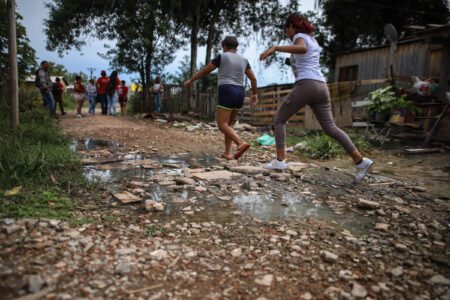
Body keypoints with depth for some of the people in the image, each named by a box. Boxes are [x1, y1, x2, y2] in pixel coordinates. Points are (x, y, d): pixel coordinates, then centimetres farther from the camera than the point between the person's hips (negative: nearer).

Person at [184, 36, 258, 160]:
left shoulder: (221, 57, 2)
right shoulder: (243, 60, 17)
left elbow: (204, 71, 7)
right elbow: (253, 78, 20)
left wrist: (190, 81, 20)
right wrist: (254, 94, 34)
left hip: (227, 94, -6)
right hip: (239, 95, 6)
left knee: (222, 126, -10)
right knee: (228, 124, 17)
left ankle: (241, 144, -31)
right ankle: (227, 153, 9)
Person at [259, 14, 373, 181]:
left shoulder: (299, 36, 3)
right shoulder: (313, 41, 28)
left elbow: (302, 48, -22)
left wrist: (275, 48, -26)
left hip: (306, 85, -8)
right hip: (321, 87, 8)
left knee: (279, 119, 5)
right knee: (330, 128, 6)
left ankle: (280, 160, -4)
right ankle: (360, 161, -2)